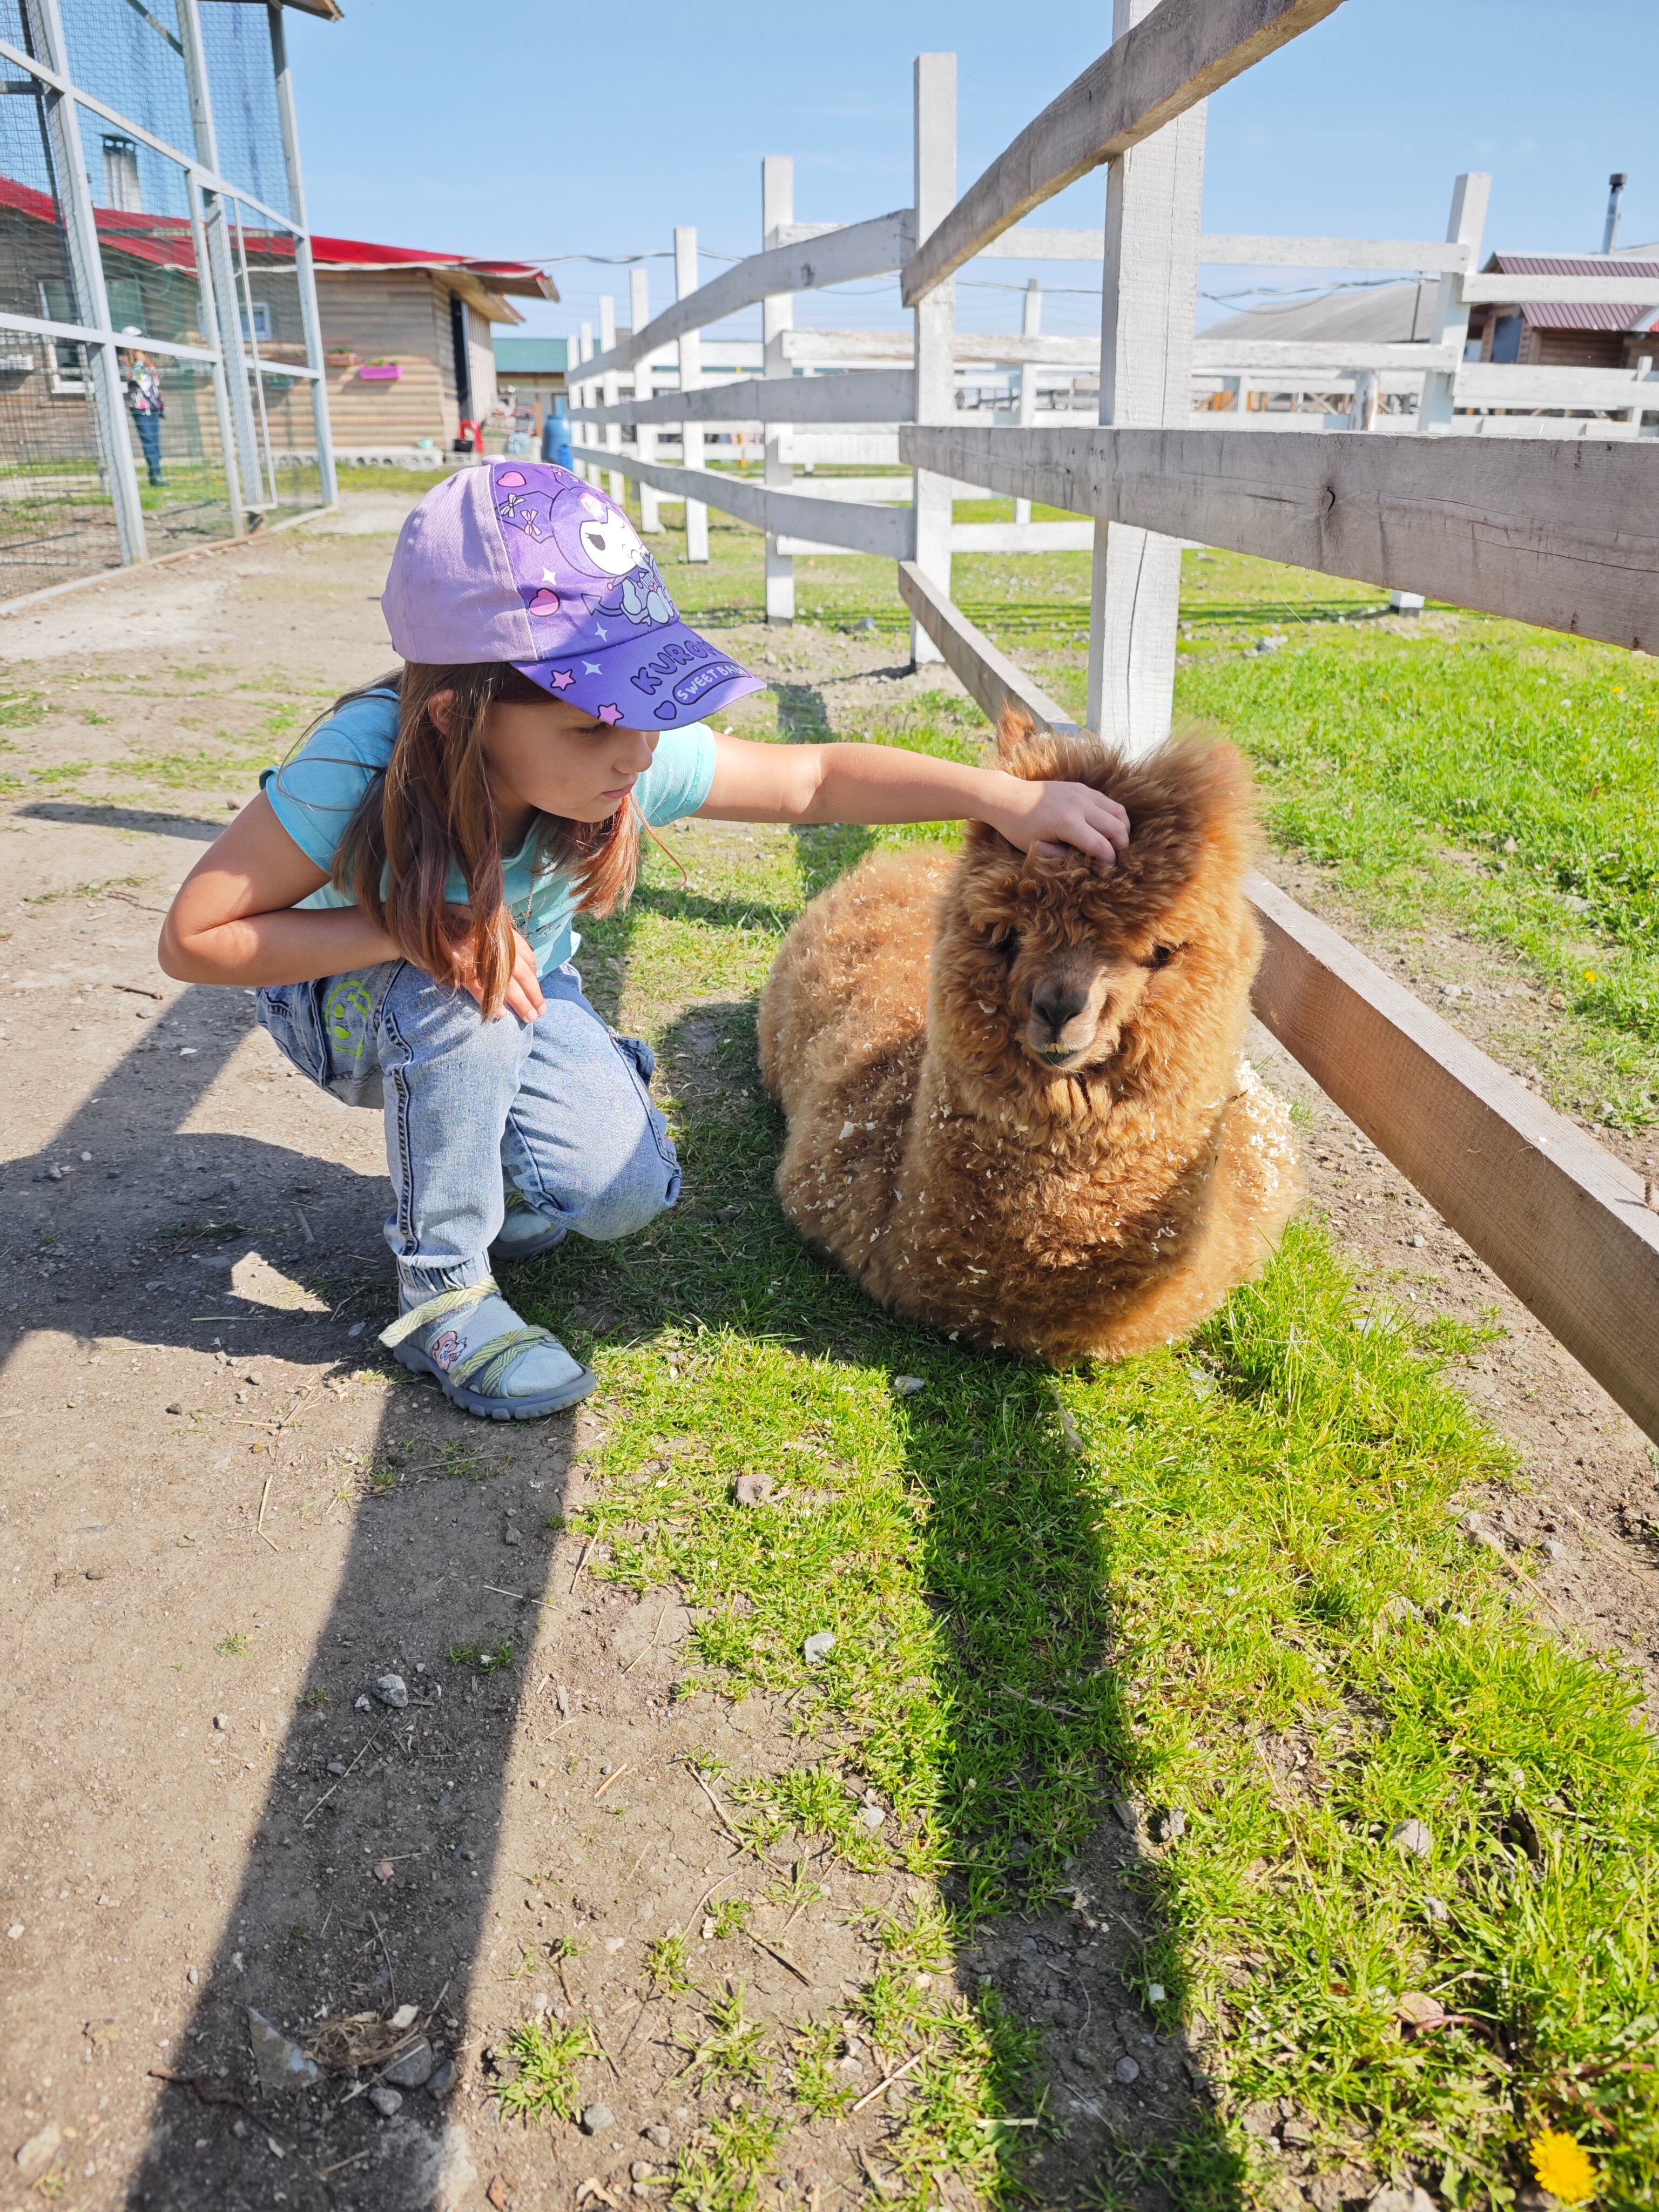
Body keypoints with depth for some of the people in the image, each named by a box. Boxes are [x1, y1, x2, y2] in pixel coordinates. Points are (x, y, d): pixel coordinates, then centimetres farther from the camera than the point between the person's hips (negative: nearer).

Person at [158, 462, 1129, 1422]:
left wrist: (1004, 795, -29)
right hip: (343, 1002, -2)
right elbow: (195, 938, -29)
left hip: (521, 995, 3)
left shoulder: (639, 758, -29)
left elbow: (816, 778, -19)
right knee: (457, 1000, -37)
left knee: (623, 1191, -18)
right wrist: (414, 932, -39)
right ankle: (440, 1290, -15)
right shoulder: (358, 767, -38)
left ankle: (470, 1174, 17)